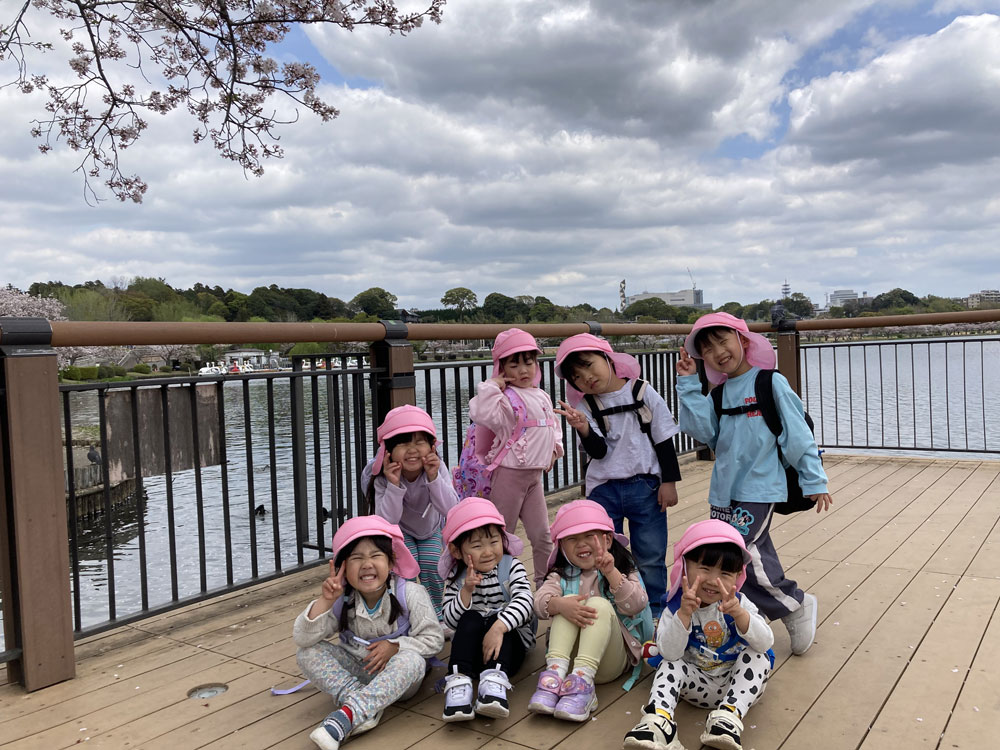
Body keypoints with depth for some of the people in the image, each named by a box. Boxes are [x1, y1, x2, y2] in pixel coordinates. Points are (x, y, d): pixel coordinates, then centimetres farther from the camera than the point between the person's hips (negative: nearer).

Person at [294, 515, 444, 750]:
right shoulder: (341, 600, -9)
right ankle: (361, 704, -29)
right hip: (355, 673, 3)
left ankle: (346, 715, -42)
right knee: (307, 653, -17)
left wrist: (395, 646, -24)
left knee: (411, 660, -37)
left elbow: (433, 639, -12)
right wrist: (325, 601, -27)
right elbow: (303, 639, -16)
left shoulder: (410, 594, -16)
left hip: (397, 678, -3)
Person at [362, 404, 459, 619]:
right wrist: (394, 484, -51)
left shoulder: (437, 469, -31)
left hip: (430, 528, 1)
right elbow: (387, 520, -39)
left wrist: (433, 477, -50)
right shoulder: (384, 478, -34)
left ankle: (435, 614, 10)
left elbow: (450, 508, -39)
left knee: (432, 567, -13)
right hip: (400, 530, -1)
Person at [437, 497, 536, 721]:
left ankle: (494, 680, -46)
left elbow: (524, 602, -23)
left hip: (509, 645, -1)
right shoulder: (457, 578, 1)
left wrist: (499, 628, -39)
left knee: (497, 619, -29)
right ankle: (459, 680, -39)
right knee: (471, 618, -27)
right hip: (471, 647, 1)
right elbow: (450, 620, -8)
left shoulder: (511, 567, -5)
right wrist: (466, 591, -24)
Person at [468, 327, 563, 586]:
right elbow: (483, 414, -33)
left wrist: (555, 448, 15)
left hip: (534, 474, 7)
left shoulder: (541, 397, 12)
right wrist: (491, 387, -24)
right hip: (510, 474, -7)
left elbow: (553, 424, 28)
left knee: (542, 534, 10)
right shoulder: (505, 397, -13)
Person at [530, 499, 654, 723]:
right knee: (567, 601, -20)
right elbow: (540, 600, -10)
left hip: (611, 658, -2)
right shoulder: (561, 575, 12)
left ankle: (582, 680, -42)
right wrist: (559, 604, -33)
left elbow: (636, 605, -13)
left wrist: (611, 573, -26)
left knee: (600, 605, -27)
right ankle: (556, 672, -36)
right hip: (570, 654, 2)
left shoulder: (624, 571, 8)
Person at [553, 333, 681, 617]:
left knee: (650, 557, 7)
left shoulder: (645, 394, -4)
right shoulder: (585, 407, -2)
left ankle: (655, 613, 25)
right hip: (604, 490, 1)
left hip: (646, 487, -1)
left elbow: (664, 441, 1)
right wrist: (584, 429, -30)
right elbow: (598, 452, -11)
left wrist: (669, 481, -2)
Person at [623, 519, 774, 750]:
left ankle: (729, 717, -38)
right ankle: (659, 721, -43)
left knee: (756, 656, -25)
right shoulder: (676, 607, -12)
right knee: (670, 665, -25)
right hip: (699, 684, 0)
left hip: (737, 682, 1)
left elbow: (765, 643, -21)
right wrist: (684, 613, -38)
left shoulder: (738, 603, -8)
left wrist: (739, 613, -39)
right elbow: (669, 653, -25)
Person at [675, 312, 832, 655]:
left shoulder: (771, 383, -6)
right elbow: (703, 430, -4)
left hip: (758, 489, -6)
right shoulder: (719, 395, 11)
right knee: (755, 556, 11)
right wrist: (688, 385, -6)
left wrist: (814, 480, -4)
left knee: (743, 554, -12)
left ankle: (795, 606, 7)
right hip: (725, 491, 7)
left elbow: (797, 434, -5)